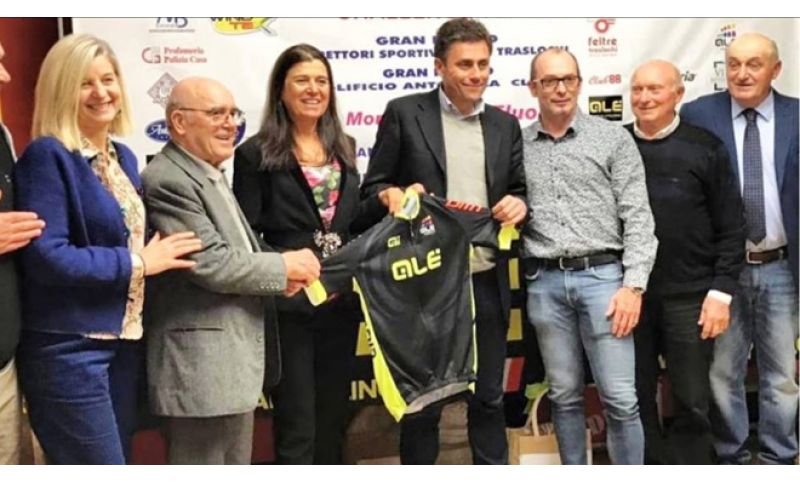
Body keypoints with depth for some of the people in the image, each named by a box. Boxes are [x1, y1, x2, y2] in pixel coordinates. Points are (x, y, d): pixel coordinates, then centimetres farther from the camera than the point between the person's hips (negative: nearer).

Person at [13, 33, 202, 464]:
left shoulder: (124, 157, 11)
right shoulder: (47, 157, -13)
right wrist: (138, 262, -16)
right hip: (69, 347, -8)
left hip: (123, 340, 8)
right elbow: (47, 258, -22)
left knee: (118, 458, 16)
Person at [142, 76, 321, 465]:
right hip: (202, 366, -10)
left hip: (235, 357, 10)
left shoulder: (212, 175, 16)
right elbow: (212, 263, -22)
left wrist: (278, 278, 2)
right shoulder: (167, 181, -16)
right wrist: (284, 266, -9)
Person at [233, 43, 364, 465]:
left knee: (333, 420, 15)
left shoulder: (343, 148, 13)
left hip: (340, 300, 6)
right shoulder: (256, 154, -5)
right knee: (297, 428, 2)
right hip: (288, 303, -5)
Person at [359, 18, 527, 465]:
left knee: (489, 397, 14)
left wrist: (520, 204, -9)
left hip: (487, 283, 3)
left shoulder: (505, 125, 10)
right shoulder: (404, 113, -2)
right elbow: (372, 189, -1)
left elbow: (519, 191, 14)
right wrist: (392, 195, -23)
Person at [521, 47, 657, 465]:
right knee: (564, 395, 11)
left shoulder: (613, 138, 2)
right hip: (545, 283, 2)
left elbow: (637, 215, -3)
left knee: (620, 399, -2)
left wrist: (633, 285, -11)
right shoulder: (516, 145, 8)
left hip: (602, 276, -2)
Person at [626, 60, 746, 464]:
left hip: (689, 296, -2)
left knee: (692, 402, 5)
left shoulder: (705, 148, -1)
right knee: (636, 398, 10)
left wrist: (721, 291, -7)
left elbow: (731, 227, 0)